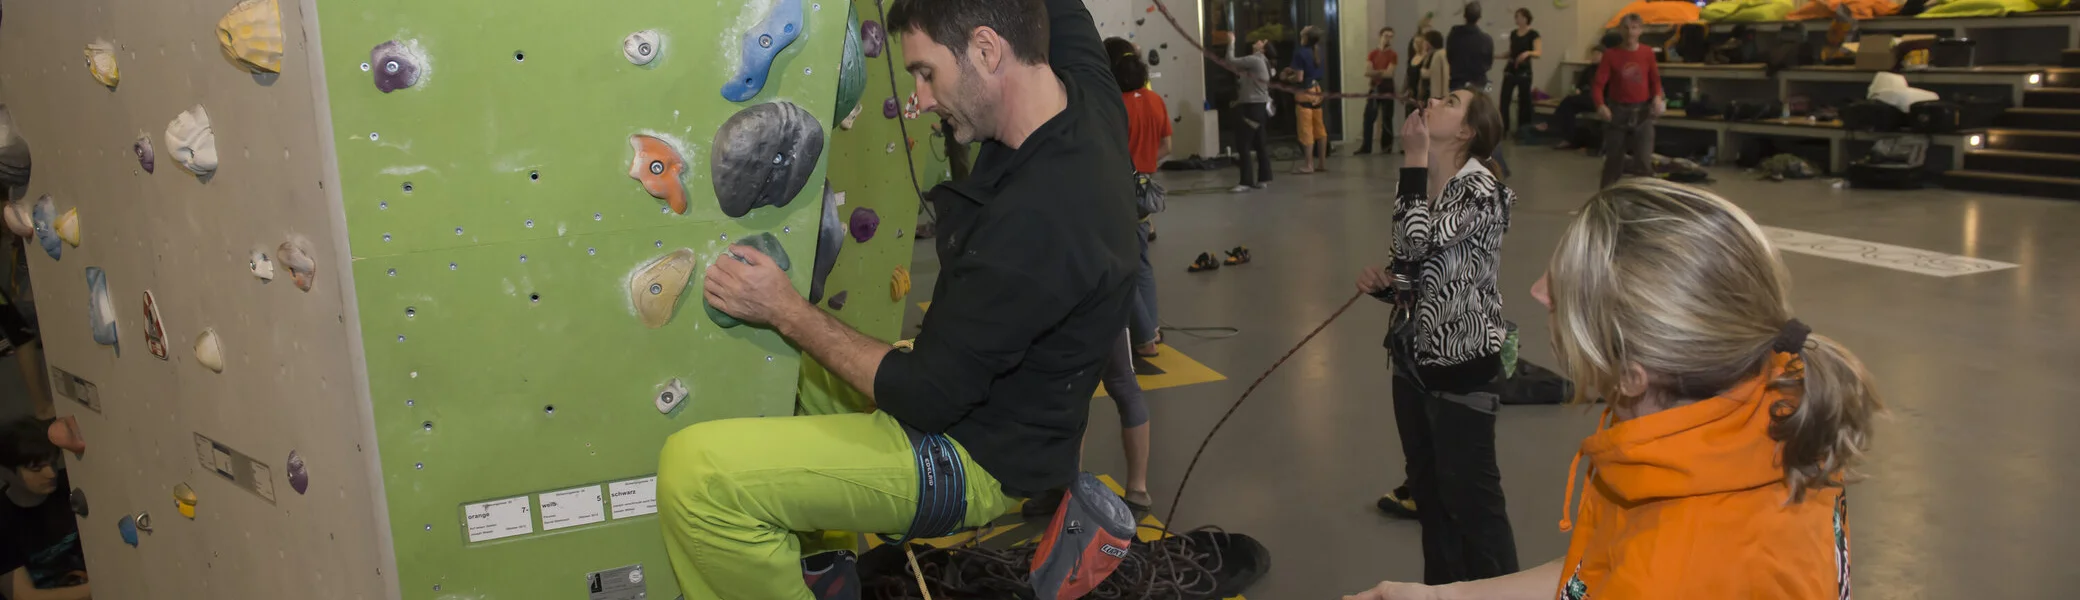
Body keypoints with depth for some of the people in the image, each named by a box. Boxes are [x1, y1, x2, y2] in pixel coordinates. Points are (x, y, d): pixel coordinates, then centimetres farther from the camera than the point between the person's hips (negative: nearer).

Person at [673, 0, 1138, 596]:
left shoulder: (1036, 221, -33)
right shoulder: (1090, 95, -7)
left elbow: (926, 397, -24)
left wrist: (787, 311, -14)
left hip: (984, 460, -10)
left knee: (693, 473, -23)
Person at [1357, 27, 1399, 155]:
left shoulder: (1393, 55, -3)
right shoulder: (1372, 54, 7)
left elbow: (1389, 74, -13)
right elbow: (1367, 72, -4)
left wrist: (1375, 72, -8)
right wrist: (1382, 72, -13)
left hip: (1387, 89, -3)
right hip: (1374, 88, 3)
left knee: (1387, 119, 1)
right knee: (1368, 118, -1)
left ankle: (1386, 147, 7)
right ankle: (1366, 147, 2)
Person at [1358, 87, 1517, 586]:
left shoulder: (1482, 190, -16)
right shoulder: (1420, 186, 7)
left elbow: (1418, 243, -30)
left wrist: (1414, 158, -21)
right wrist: (1382, 283, -7)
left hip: (1461, 367, -8)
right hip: (1414, 359, 8)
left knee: (1470, 498, 2)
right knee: (1428, 493, 19)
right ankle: (1442, 587, 35)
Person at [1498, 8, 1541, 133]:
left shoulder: (1533, 34, -6)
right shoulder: (1513, 33, 11)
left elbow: (1539, 52, -18)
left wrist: (1528, 53, -38)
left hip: (1524, 71, -5)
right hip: (1510, 70, 5)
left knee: (1524, 100, 2)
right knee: (1504, 100, -4)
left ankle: (1522, 129, 11)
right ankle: (1503, 129, -1)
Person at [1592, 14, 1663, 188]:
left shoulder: (1647, 53, 0)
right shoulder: (1611, 54, -6)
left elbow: (1655, 80, 10)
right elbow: (1599, 83, -9)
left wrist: (1657, 97, -10)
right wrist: (1600, 105, -27)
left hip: (1642, 112, 1)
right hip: (1617, 111, 0)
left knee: (1644, 161, -7)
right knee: (1613, 159, 9)